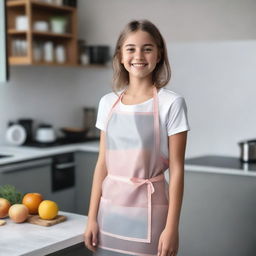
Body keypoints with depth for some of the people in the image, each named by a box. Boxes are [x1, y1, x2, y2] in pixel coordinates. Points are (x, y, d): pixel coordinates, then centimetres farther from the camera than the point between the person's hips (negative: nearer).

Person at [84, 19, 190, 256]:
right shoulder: (108, 103, 4)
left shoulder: (171, 103, -8)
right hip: (110, 209, 4)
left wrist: (172, 227, -11)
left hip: (148, 210, -4)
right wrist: (92, 218, 4)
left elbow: (176, 169, -9)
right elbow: (102, 164, 6)